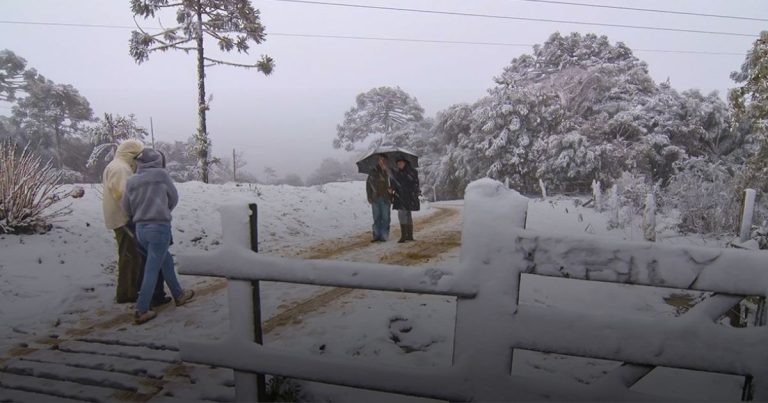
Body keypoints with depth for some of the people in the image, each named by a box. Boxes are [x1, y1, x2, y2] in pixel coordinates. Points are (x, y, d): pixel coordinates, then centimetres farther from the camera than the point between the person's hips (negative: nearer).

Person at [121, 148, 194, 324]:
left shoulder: (131, 181, 3)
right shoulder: (161, 174, -5)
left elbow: (126, 207, 7)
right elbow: (174, 198, 4)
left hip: (140, 228, 5)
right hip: (159, 227, -5)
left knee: (166, 260, 21)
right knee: (152, 269, -1)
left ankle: (178, 295, 32)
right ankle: (141, 311, 0)